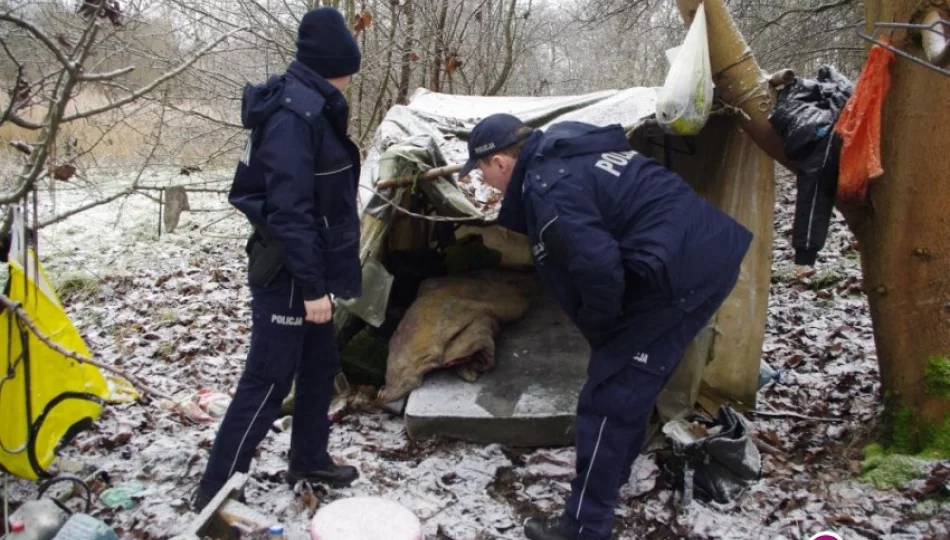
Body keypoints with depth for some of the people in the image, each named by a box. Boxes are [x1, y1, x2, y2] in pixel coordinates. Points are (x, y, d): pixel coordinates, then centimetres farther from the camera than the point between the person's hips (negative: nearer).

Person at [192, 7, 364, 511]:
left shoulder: (308, 105, 10)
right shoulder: (296, 113, -21)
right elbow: (290, 209, -25)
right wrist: (313, 287, -23)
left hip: (306, 269, 10)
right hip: (288, 275, -10)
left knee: (320, 366, 20)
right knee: (267, 382, -2)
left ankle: (309, 460, 37)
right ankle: (215, 491, 11)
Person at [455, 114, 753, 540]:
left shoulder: (546, 187, -15)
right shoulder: (570, 154, 17)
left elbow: (598, 268, -22)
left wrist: (596, 327, -3)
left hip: (684, 273, -10)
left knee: (608, 398, -2)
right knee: (629, 384, 24)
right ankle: (609, 477, 43)